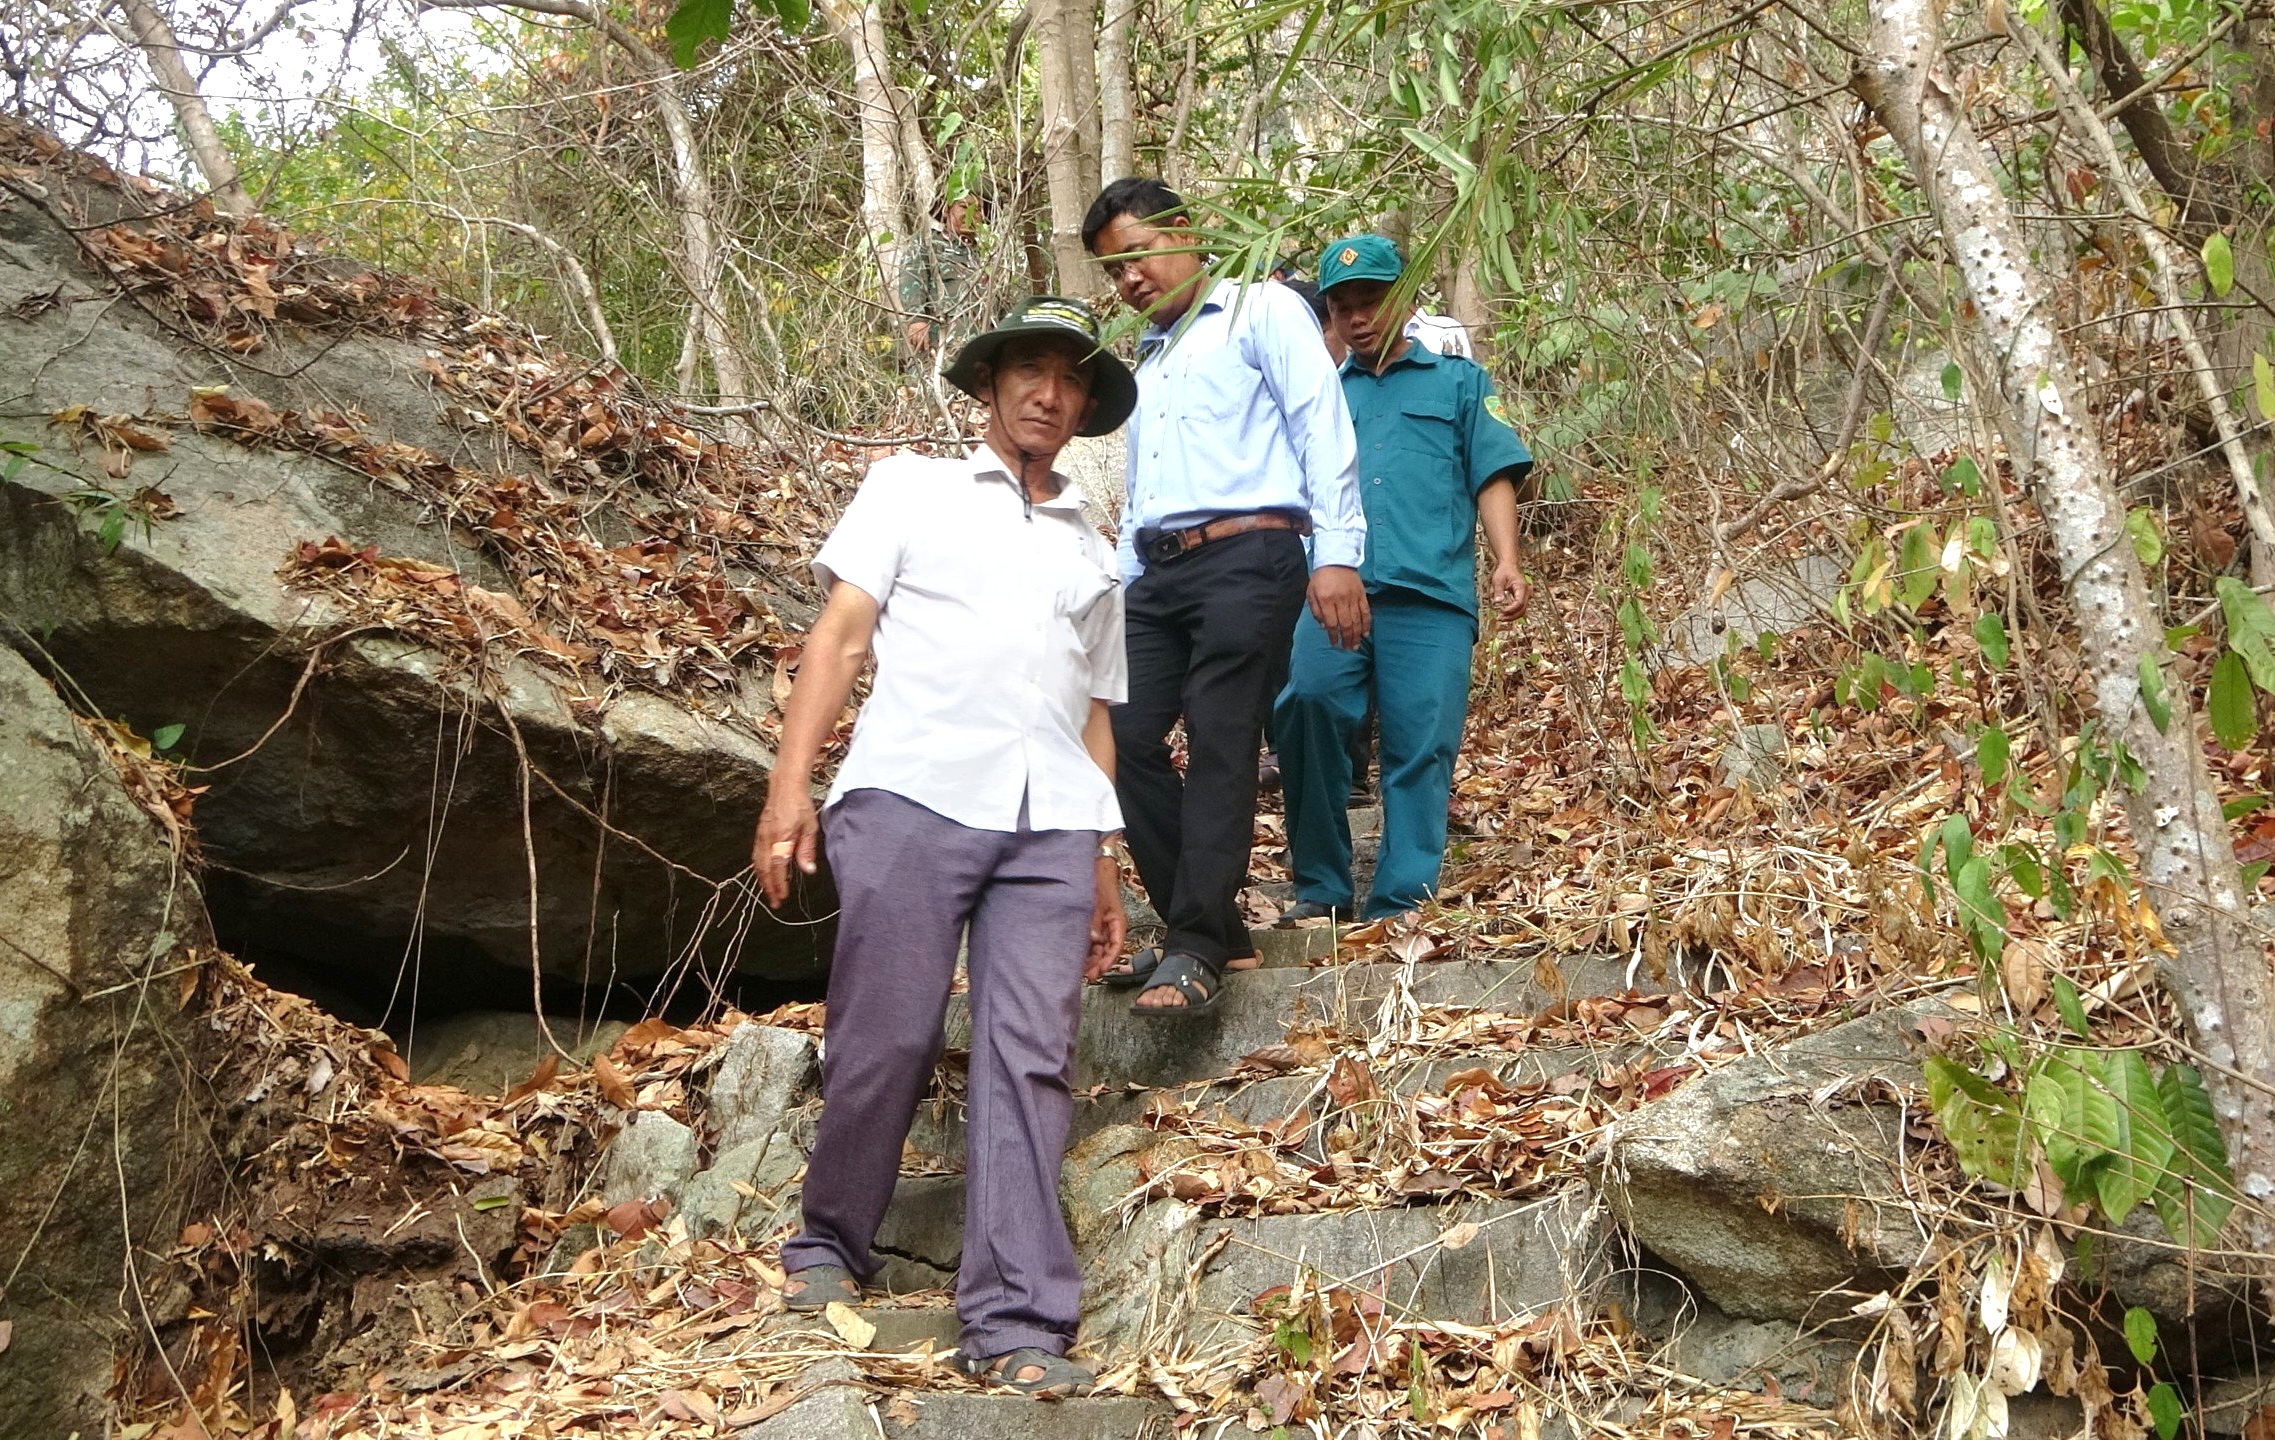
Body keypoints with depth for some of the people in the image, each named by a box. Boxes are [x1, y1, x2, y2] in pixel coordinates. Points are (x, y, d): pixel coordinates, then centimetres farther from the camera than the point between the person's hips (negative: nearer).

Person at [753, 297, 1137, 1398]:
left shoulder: (1093, 555, 28)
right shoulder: (912, 488, 17)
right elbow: (839, 635, 7)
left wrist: (1103, 869, 18)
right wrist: (789, 789, -5)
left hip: (1050, 825, 3)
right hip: (911, 796, -3)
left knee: (1029, 1060, -7)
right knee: (885, 1041, -6)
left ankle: (1017, 1326, -8)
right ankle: (829, 1248, 17)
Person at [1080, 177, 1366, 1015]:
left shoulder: (1262, 312, 4)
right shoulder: (1147, 363, 27)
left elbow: (1321, 426, -6)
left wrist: (1335, 554, -16)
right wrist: (1121, 587, 18)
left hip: (1245, 558, -7)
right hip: (1157, 571, 8)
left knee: (1220, 748, -12)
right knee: (1126, 739, -1)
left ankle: (1198, 950, -9)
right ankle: (1205, 924, 9)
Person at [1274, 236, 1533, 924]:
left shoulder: (1458, 381, 21)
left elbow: (1493, 476, 11)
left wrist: (1507, 560, -5)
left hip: (1429, 591, -1)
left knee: (1421, 745, -9)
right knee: (1305, 700, -24)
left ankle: (1401, 907, -5)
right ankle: (1320, 886, -14)